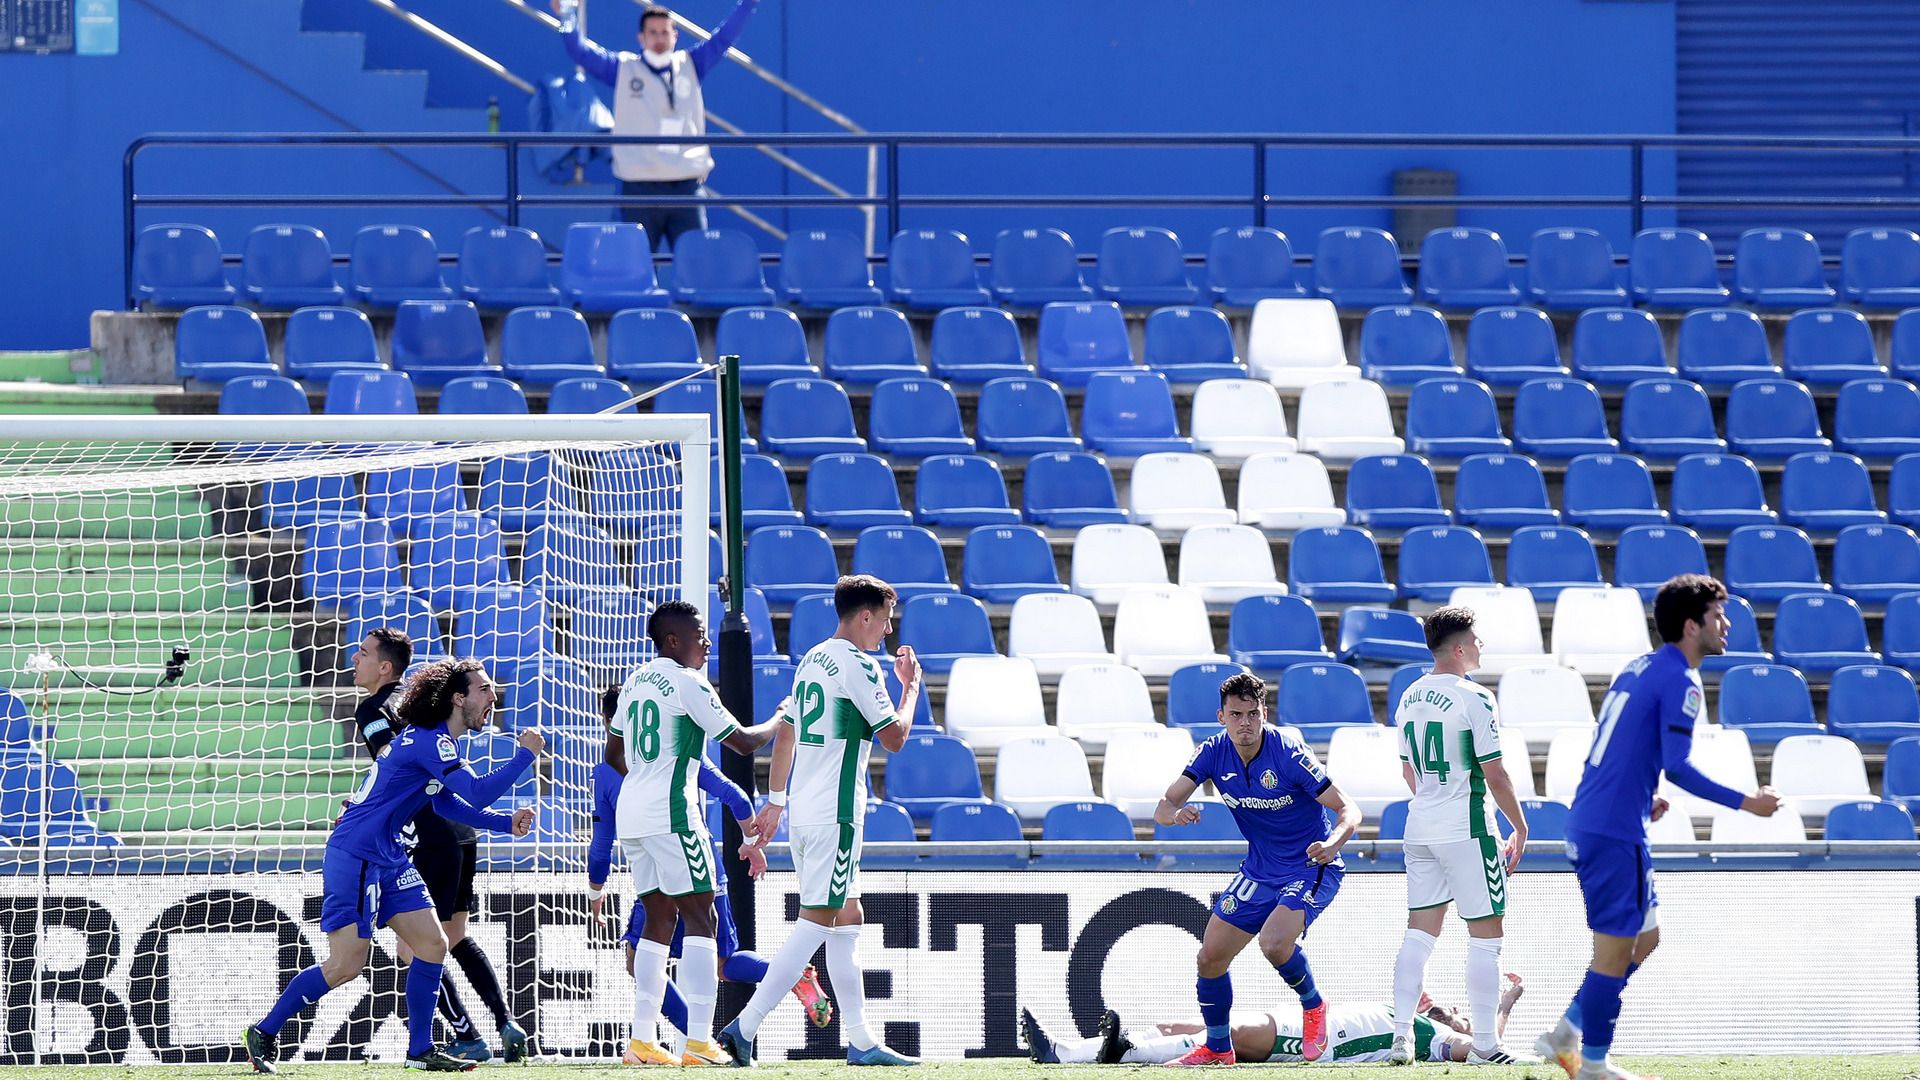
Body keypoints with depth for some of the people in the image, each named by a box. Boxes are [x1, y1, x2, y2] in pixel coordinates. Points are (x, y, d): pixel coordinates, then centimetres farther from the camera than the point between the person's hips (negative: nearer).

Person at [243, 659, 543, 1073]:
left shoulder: (431, 739, 14)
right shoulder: (429, 740, -17)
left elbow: (450, 803, 26)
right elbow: (477, 793, -25)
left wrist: (506, 823, 14)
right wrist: (525, 755, -15)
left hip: (387, 859, 10)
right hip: (355, 857, -10)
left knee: (433, 946, 5)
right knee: (346, 965, -10)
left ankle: (421, 1050, 12)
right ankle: (264, 1034, 2)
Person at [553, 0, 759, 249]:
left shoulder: (690, 65, 12)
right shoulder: (623, 68, 7)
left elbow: (724, 37, 12)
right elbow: (579, 50, 1)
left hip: (686, 187, 2)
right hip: (639, 188, -2)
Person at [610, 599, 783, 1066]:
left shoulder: (635, 681, 15)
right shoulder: (688, 683, -10)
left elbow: (614, 750, 25)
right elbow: (743, 741, -9)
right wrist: (779, 721, 9)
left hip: (631, 813, 8)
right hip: (671, 813, -8)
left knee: (659, 919, 12)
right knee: (699, 917, -7)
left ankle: (642, 1040, 8)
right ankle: (700, 1041, -16)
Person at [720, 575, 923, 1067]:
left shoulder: (811, 660, 15)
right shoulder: (858, 666, -11)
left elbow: (785, 732, 18)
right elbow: (894, 736, -9)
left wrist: (774, 800, 21)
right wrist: (911, 686, 6)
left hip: (804, 813, 10)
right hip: (836, 814, -10)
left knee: (847, 919, 14)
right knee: (816, 922, -10)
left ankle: (861, 1040, 15)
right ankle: (745, 1026, -17)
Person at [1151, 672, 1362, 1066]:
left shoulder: (1288, 754, -23)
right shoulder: (1214, 753, -9)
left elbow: (1348, 810, -21)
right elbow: (1165, 806, -10)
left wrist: (1332, 843, -42)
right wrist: (1175, 813, -36)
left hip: (1311, 867, -6)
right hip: (1259, 869, 6)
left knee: (1274, 941, -30)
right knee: (1210, 957, 4)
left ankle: (1313, 1006, 0)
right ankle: (1217, 1049, 26)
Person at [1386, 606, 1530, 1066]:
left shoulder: (1410, 697, 9)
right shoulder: (1473, 699, -14)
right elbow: (1494, 775, -13)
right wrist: (1520, 827, -2)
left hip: (1420, 830, 7)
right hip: (1466, 830, -7)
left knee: (1421, 930, 11)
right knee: (1486, 934, 0)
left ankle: (1401, 1034, 4)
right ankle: (1484, 1043, -1)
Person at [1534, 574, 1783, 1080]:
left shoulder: (1639, 670, 15)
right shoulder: (1679, 682, -13)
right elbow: (1677, 766, -21)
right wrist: (1745, 802, -17)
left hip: (1589, 824, 10)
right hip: (1615, 834, -10)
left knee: (1645, 938, 19)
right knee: (1615, 953, 0)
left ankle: (1566, 1037, 21)